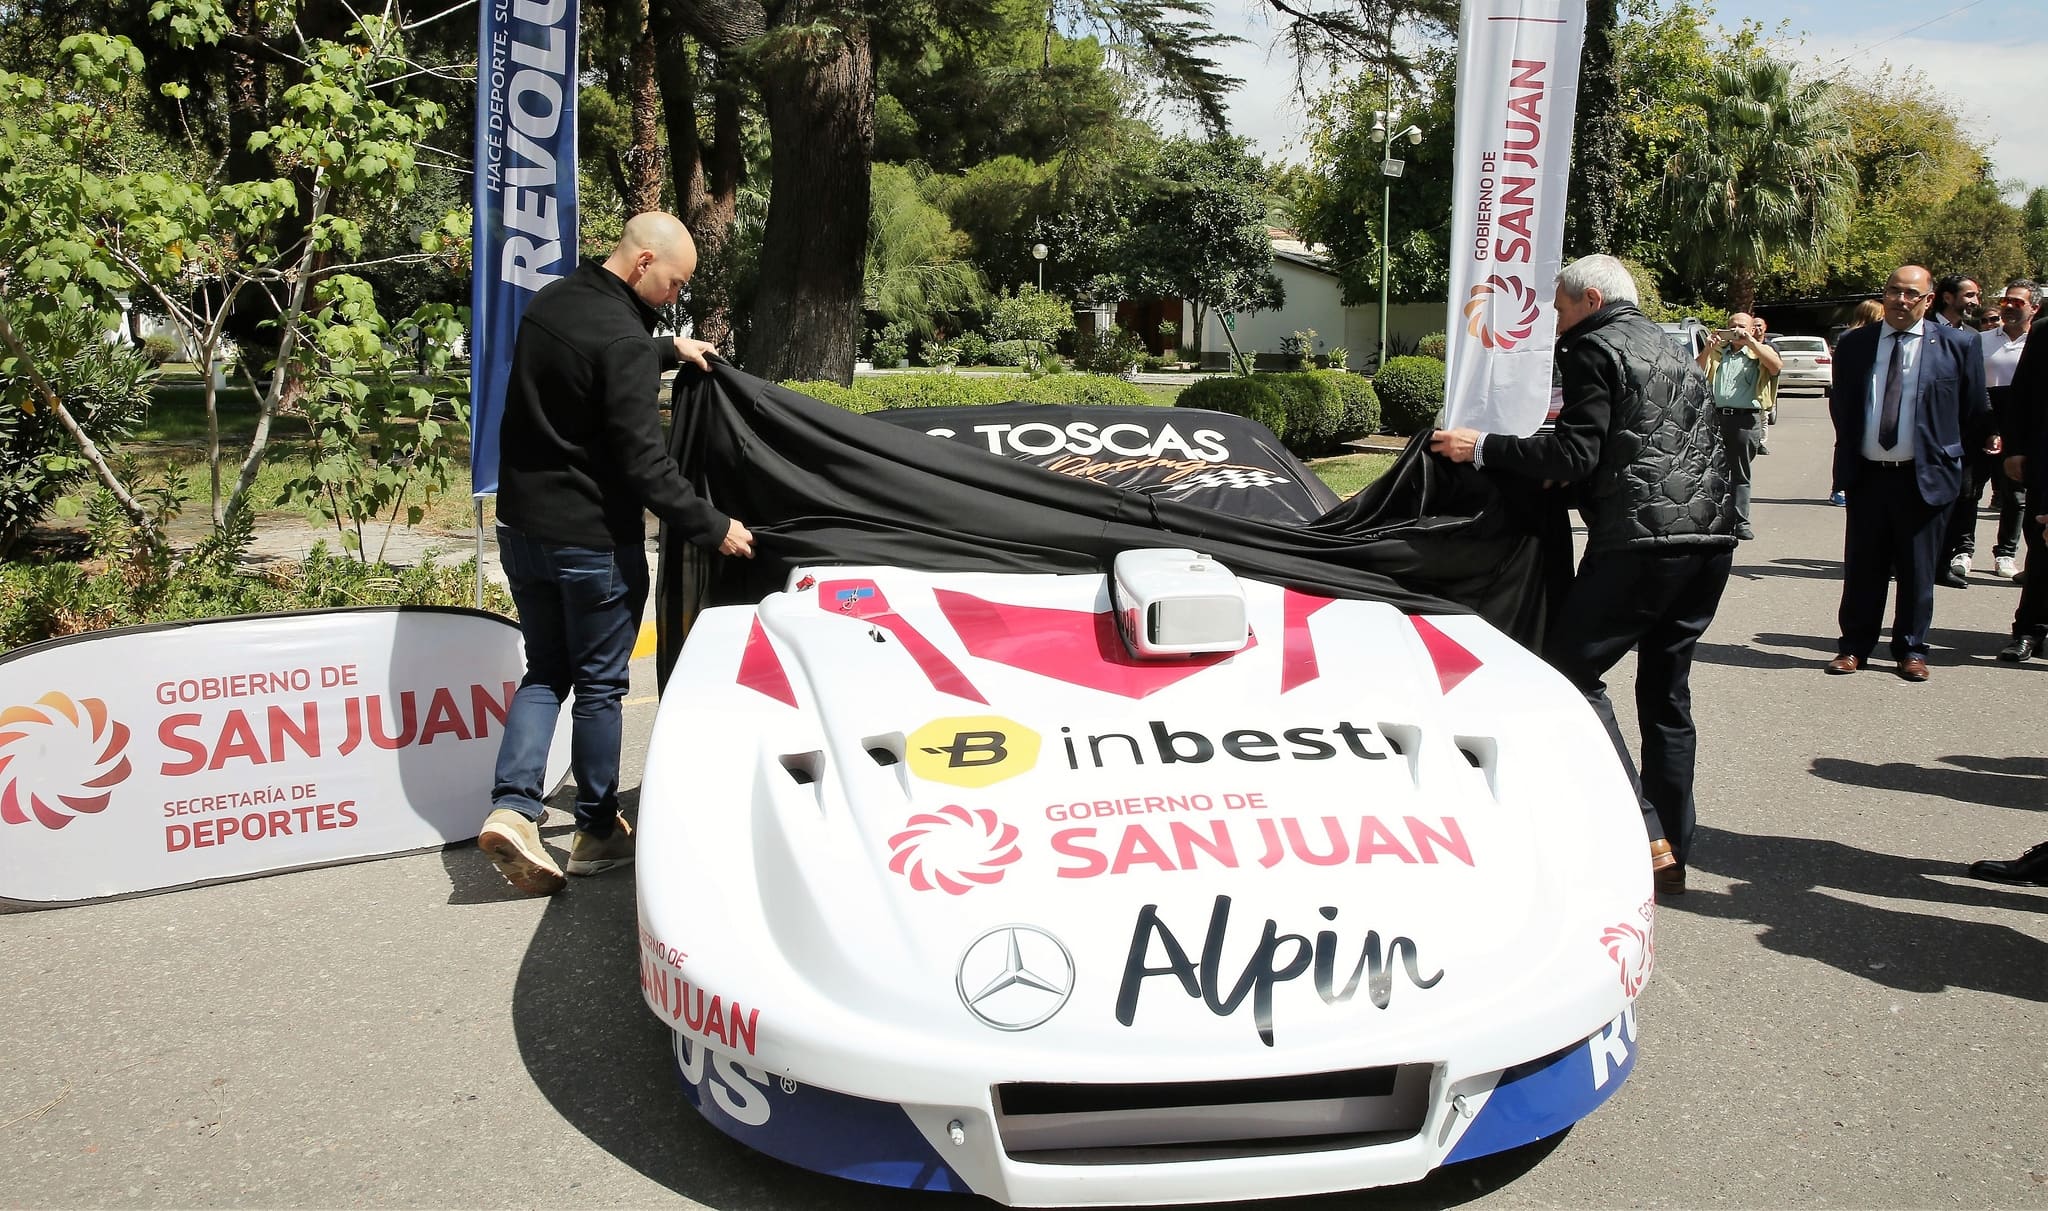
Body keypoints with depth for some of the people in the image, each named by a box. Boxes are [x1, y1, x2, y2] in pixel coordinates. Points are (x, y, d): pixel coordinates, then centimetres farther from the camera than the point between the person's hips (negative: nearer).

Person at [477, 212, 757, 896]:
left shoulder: (550, 302, 6)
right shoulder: (621, 338, -20)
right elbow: (644, 465, -21)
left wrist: (666, 351, 26)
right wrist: (714, 528, -14)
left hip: (522, 526, 8)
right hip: (593, 543, -8)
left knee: (545, 672, 17)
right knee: (600, 684, 7)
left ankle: (512, 807, 1)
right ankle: (598, 832, 18)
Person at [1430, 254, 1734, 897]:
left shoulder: (1594, 350, -1)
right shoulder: (1673, 353, 25)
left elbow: (1575, 457, -10)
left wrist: (1483, 447, -4)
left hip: (1640, 541, -9)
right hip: (1711, 538, 9)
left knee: (1572, 669, -2)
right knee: (1666, 693, 14)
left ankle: (1644, 835, -11)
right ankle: (1672, 854, 18)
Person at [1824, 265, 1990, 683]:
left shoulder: (1959, 345, -1)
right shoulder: (1853, 344, 5)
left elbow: (1976, 413, 6)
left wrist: (1952, 458, 8)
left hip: (1924, 477, -1)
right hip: (1866, 475, 2)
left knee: (1917, 570, 7)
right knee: (1862, 568, 7)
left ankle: (1911, 651, 19)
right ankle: (1853, 647, 17)